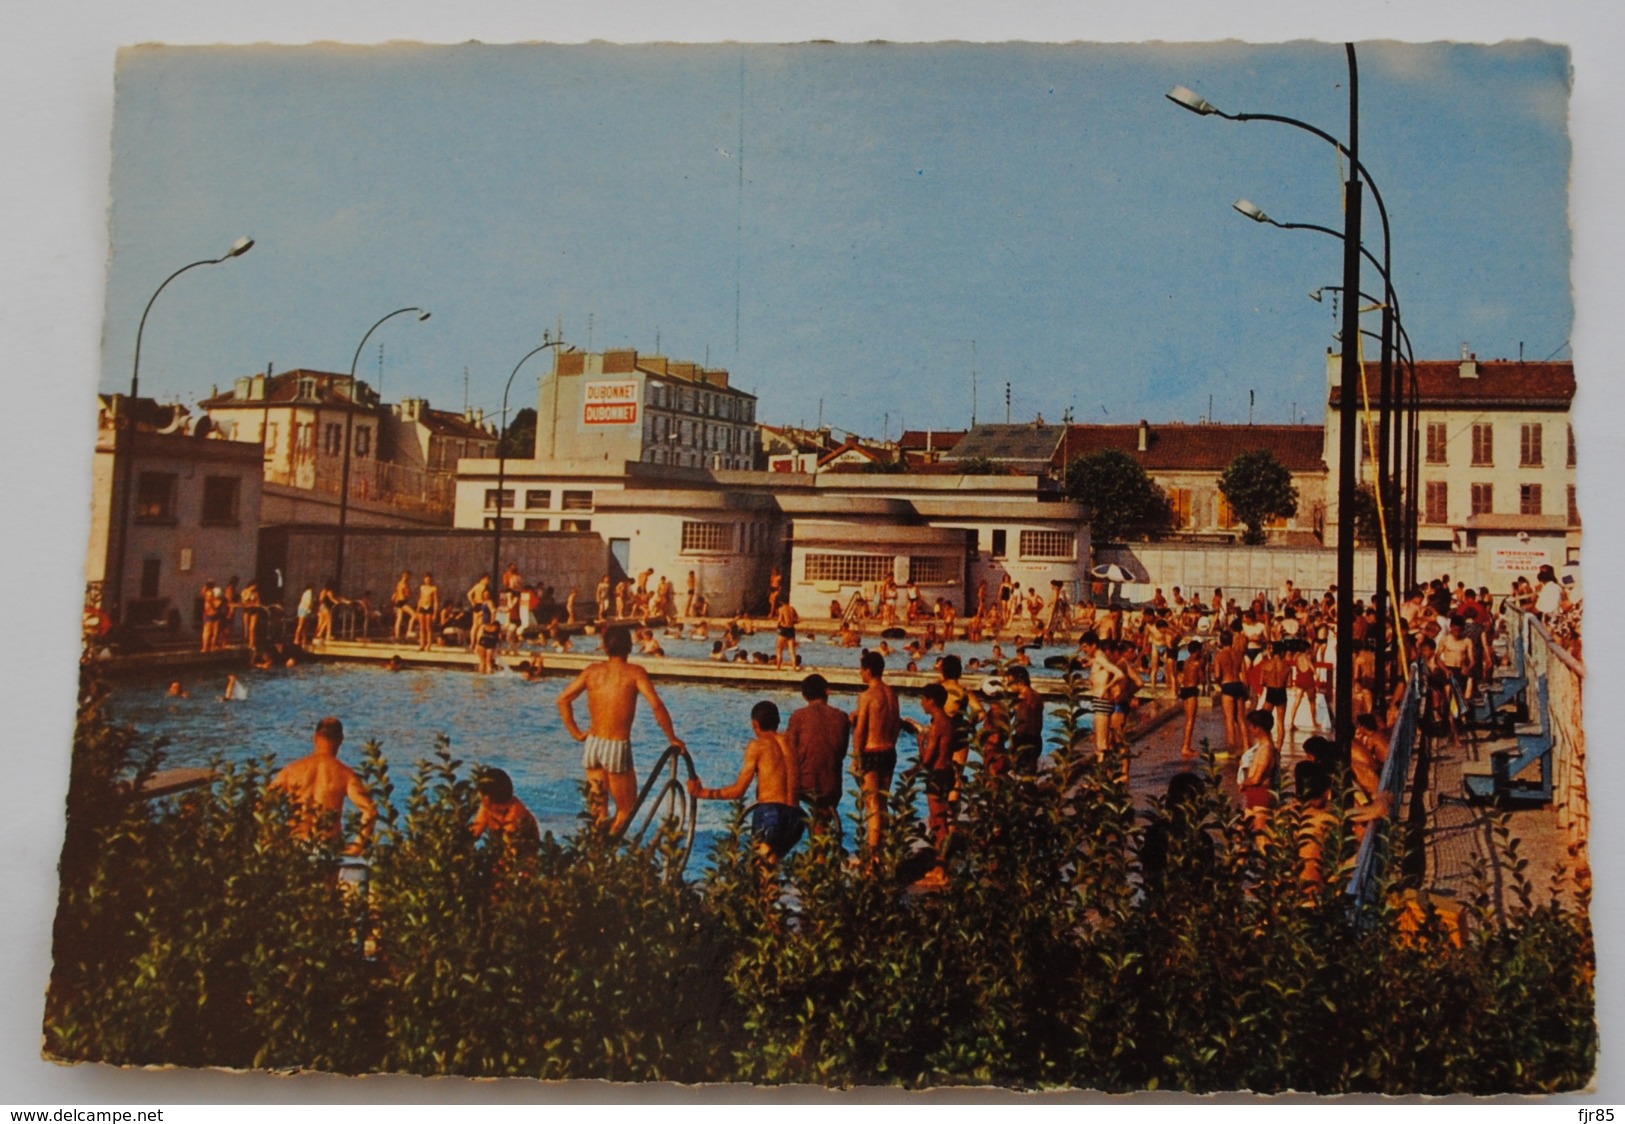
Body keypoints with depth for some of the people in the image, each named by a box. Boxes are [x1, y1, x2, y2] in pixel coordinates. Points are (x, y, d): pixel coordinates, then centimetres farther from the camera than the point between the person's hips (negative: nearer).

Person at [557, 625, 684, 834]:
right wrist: (672, 738, -8)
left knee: (597, 808, 20)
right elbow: (656, 705, -18)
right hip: (618, 746, -4)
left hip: (592, 744, 5)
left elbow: (563, 700, 2)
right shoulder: (634, 673, -7)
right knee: (625, 809, 12)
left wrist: (575, 732, 10)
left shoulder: (592, 671, 4)